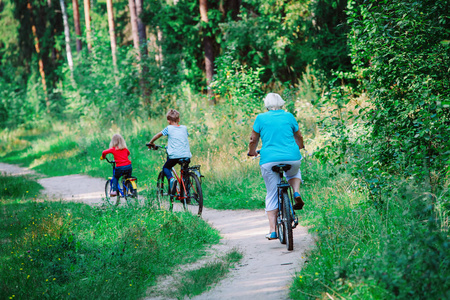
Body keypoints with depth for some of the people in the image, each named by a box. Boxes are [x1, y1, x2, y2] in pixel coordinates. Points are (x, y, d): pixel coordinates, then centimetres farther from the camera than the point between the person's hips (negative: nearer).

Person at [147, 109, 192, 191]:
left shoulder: (169, 128, 3)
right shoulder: (184, 128, 15)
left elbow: (158, 135, 12)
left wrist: (151, 142, 29)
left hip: (175, 155, -4)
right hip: (187, 155, 4)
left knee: (166, 168, 15)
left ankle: (171, 178, -14)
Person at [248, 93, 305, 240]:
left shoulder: (261, 118, 4)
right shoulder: (289, 116, 8)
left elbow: (253, 139, 9)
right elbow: (299, 137, 21)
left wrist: (252, 152, 29)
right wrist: (300, 148, 42)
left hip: (269, 160, -1)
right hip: (292, 158, 1)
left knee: (272, 195, 9)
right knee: (294, 173, 36)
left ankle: (272, 231, 4)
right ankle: (296, 193, 7)